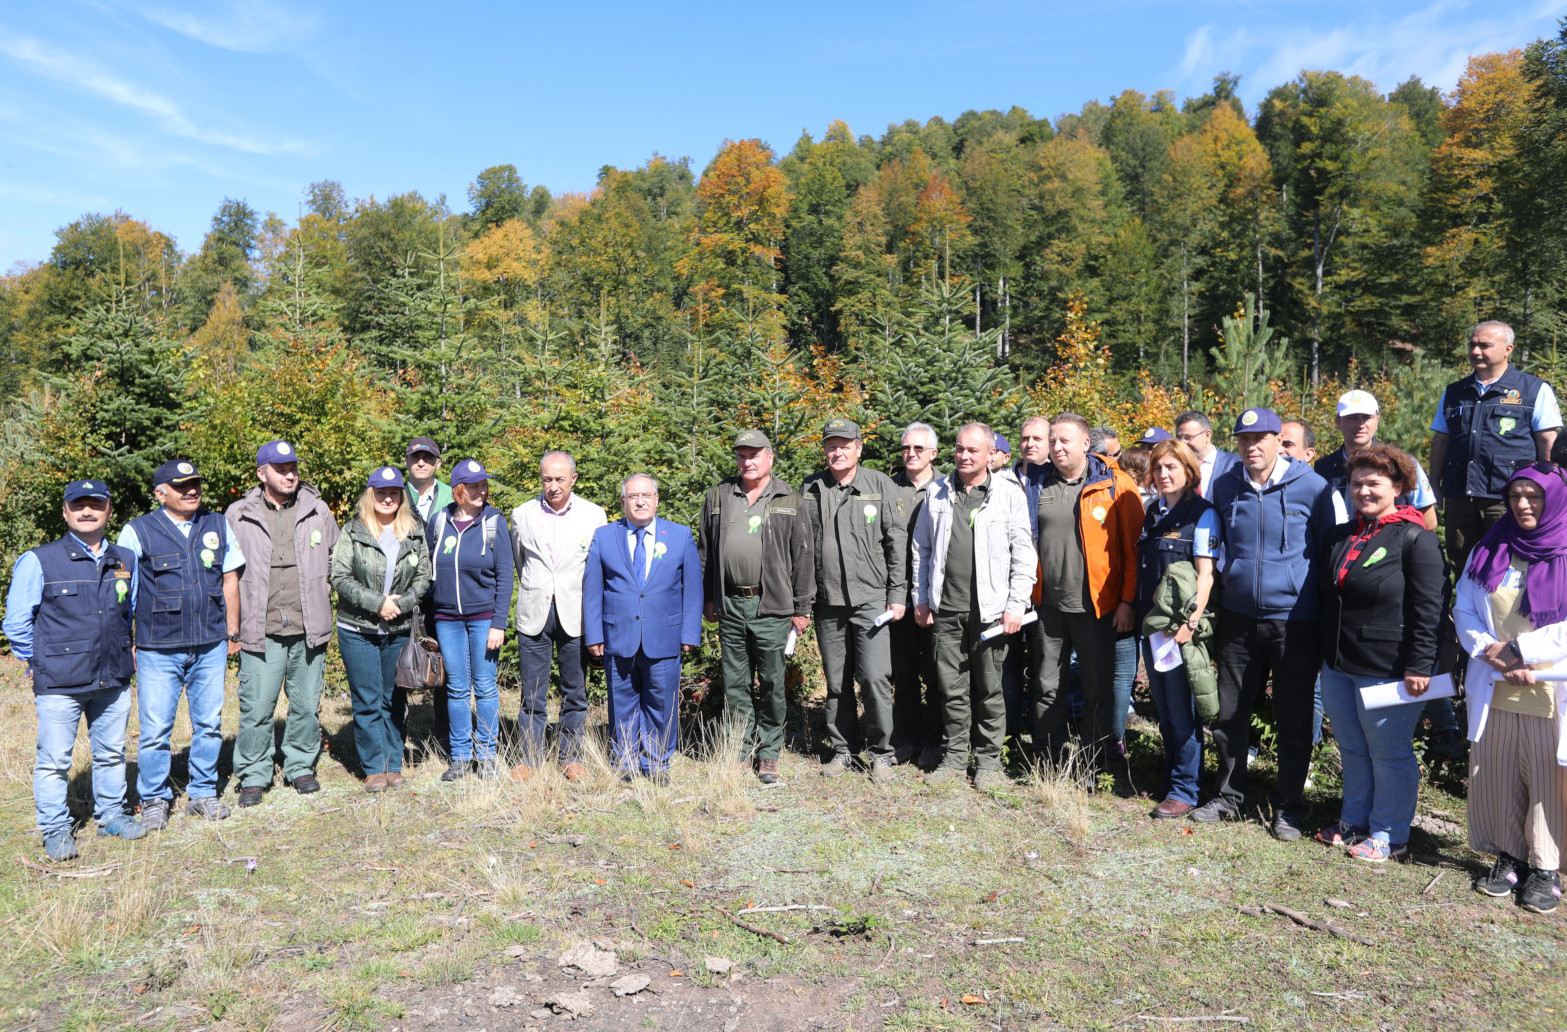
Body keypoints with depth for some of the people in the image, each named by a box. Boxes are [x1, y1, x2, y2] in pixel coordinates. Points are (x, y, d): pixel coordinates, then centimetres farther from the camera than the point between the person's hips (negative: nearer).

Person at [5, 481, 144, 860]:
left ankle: (111, 815, 28)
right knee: (54, 759, 3)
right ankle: (56, 830, 17)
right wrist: (37, 663, 5)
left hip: (114, 680, 4)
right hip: (59, 684, -4)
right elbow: (17, 620, 2)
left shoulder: (126, 561, 8)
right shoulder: (38, 562, -4)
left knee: (112, 754, 13)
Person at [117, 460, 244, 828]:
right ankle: (154, 800, 18)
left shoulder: (218, 526, 7)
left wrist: (232, 632, 12)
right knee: (155, 728, 1)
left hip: (210, 647, 3)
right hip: (158, 649, -3)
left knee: (209, 723, 8)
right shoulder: (137, 532, -2)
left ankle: (203, 793, 23)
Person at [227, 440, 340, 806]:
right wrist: (233, 622, 6)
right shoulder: (238, 515, 2)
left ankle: (301, 767, 26)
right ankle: (253, 775, 16)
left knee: (307, 705, 10)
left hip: (309, 629, 2)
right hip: (261, 631, -2)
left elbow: (337, 560, 20)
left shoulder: (317, 510, 7)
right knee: (257, 708, 0)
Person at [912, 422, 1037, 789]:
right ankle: (954, 756, 21)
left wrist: (1016, 605, -7)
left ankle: (988, 760, 18)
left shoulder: (1009, 493, -1)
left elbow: (1023, 555, -1)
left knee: (990, 688, 5)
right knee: (951, 686, 8)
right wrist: (921, 598, 10)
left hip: (989, 609, -3)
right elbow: (921, 549, 15)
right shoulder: (938, 493, 9)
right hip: (945, 608, 3)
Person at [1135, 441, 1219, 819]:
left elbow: (1205, 574, -13)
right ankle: (1170, 777, 27)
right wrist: (1140, 614, 13)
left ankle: (1185, 790, 8)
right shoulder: (1153, 512, 12)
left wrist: (1190, 622, -20)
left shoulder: (1202, 513, -8)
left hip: (1182, 625, -7)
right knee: (1163, 706, 14)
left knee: (1182, 709, -1)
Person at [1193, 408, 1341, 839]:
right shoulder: (1224, 487, 3)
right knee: (1229, 713, 11)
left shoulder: (1312, 487, -7)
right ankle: (1228, 797, 27)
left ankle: (1287, 809, 22)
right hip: (1237, 617, 3)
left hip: (1294, 620, -3)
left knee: (1294, 719, 7)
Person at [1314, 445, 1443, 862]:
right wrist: (1325, 652, 18)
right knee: (1351, 750, 18)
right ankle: (1354, 822, 32)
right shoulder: (1341, 537, 11)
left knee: (1389, 754, 6)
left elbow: (1427, 609, -14)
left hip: (1388, 669, -7)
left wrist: (1419, 666, -17)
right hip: (1338, 666, 7)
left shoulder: (1416, 539, -10)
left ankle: (1389, 836, 19)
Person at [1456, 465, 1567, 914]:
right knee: (1498, 777, 10)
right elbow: (1464, 612, 5)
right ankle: (1509, 857, 25)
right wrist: (1496, 658, -8)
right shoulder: (1489, 551, 7)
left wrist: (1519, 650, -14)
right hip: (1493, 692, 4)